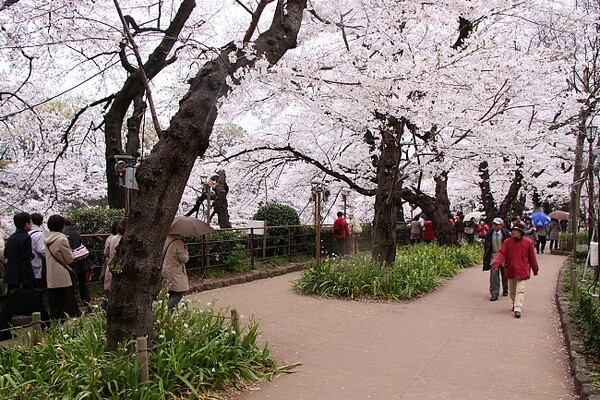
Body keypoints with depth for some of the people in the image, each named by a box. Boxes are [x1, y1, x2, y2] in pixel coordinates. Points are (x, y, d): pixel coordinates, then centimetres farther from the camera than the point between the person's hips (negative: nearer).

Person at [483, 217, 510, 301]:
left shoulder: (505, 234, -8)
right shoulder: (490, 234, -1)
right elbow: (486, 245, 6)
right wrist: (486, 257, 3)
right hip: (493, 256, 1)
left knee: (504, 275, 15)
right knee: (494, 275, -8)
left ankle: (505, 291, 36)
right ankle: (494, 294, -6)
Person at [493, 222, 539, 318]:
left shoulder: (528, 242, -3)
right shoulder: (507, 242, -3)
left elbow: (532, 257, 5)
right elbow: (502, 253, -8)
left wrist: (535, 269, 13)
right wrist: (497, 263, -26)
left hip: (522, 270, -3)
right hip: (511, 270, 3)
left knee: (520, 290, -11)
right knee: (512, 290, 17)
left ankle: (518, 309, -13)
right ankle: (515, 304, 40)